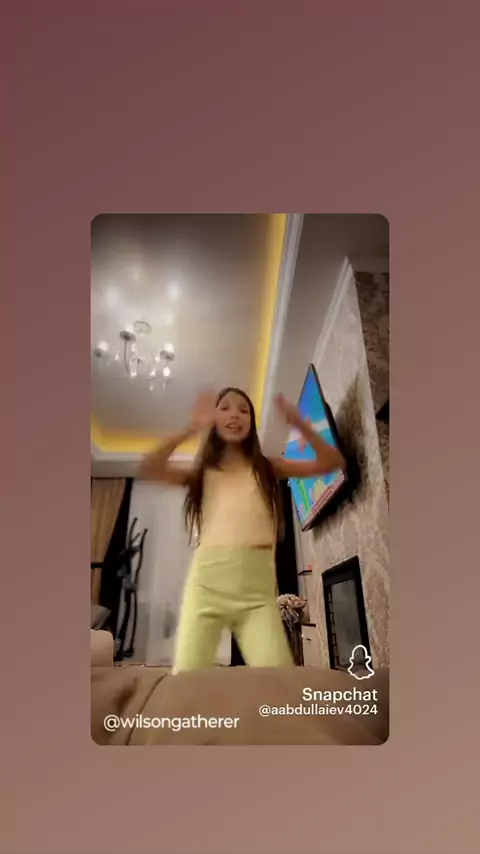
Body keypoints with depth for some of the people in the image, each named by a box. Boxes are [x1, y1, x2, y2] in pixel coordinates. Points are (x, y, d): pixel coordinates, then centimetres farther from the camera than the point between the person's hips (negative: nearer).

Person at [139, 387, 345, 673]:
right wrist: (191, 429, -11)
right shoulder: (201, 471, 13)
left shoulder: (267, 467, 14)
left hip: (258, 587, 0)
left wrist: (299, 424, -6)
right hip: (207, 583, 0)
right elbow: (148, 469, -4)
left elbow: (332, 463, 6)